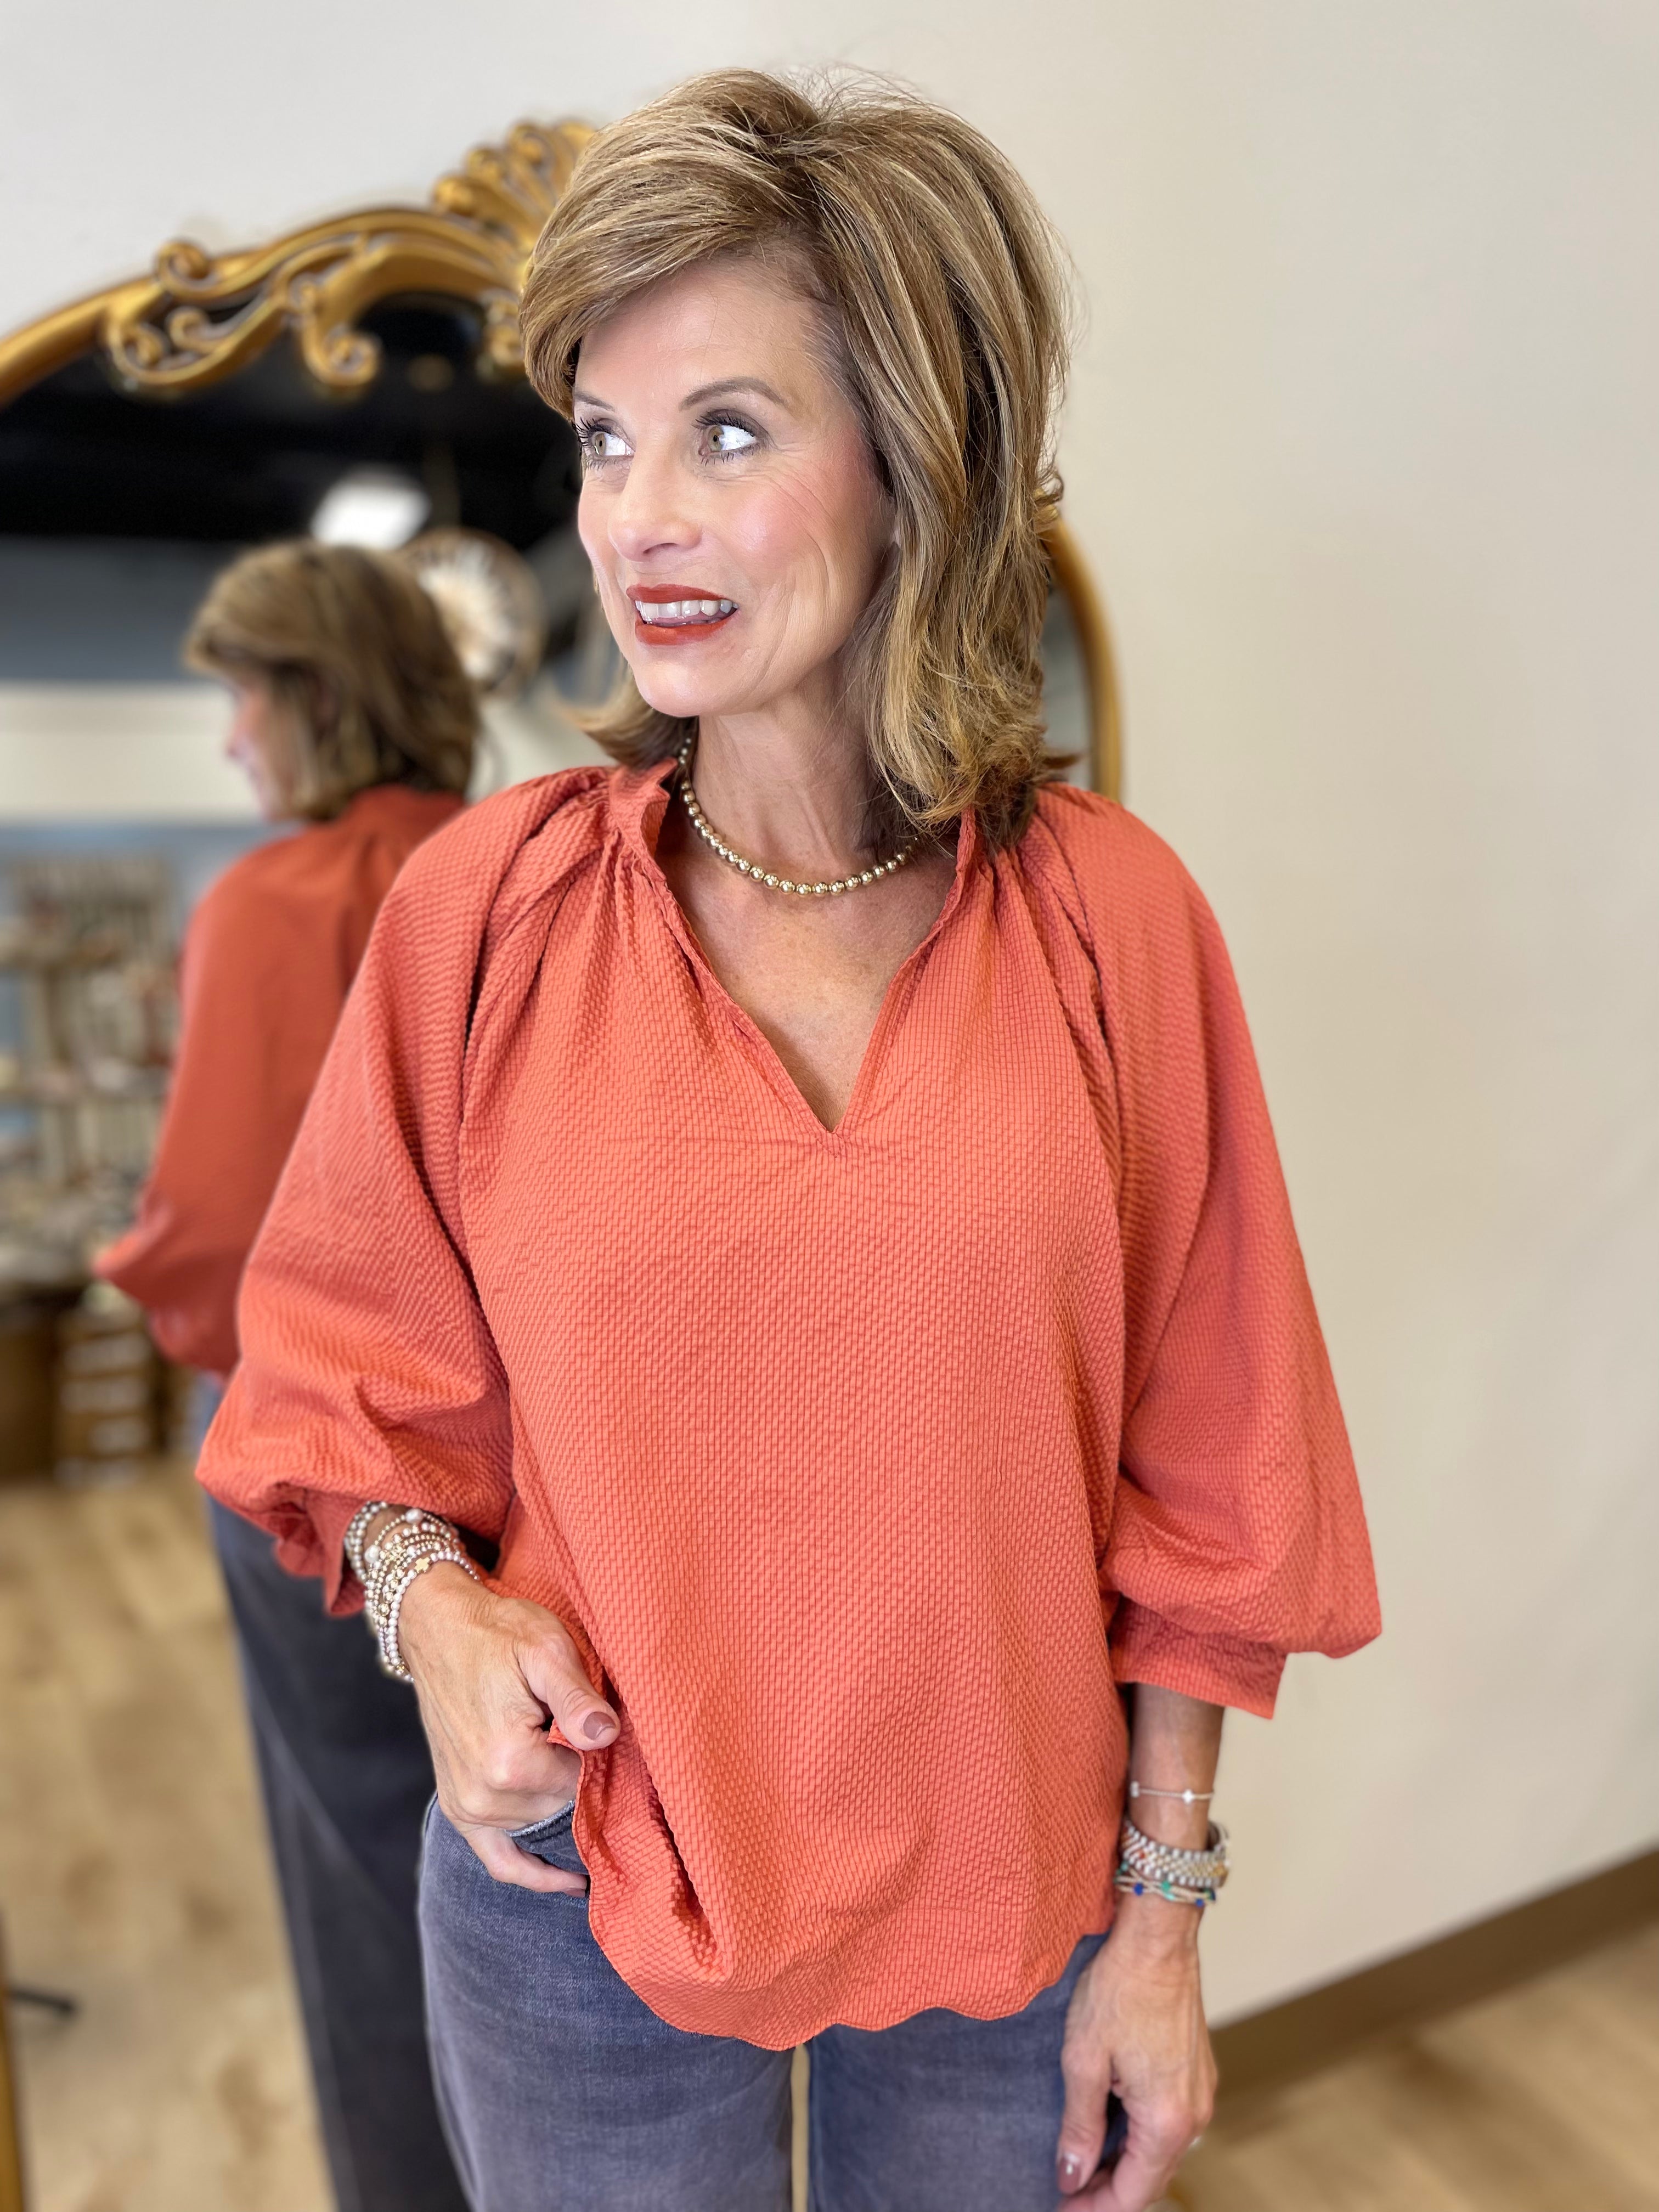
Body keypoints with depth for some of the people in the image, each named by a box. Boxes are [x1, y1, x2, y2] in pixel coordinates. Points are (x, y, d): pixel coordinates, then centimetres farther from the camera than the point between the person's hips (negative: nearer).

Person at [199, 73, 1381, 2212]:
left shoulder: (1108, 914, -11)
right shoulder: (485, 906, -11)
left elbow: (1193, 1476, -5)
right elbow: (350, 1367, 1)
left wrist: (1162, 1909, -1)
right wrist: (428, 1600, -17)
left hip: (1015, 1889, 1)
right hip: (583, 1889, 0)